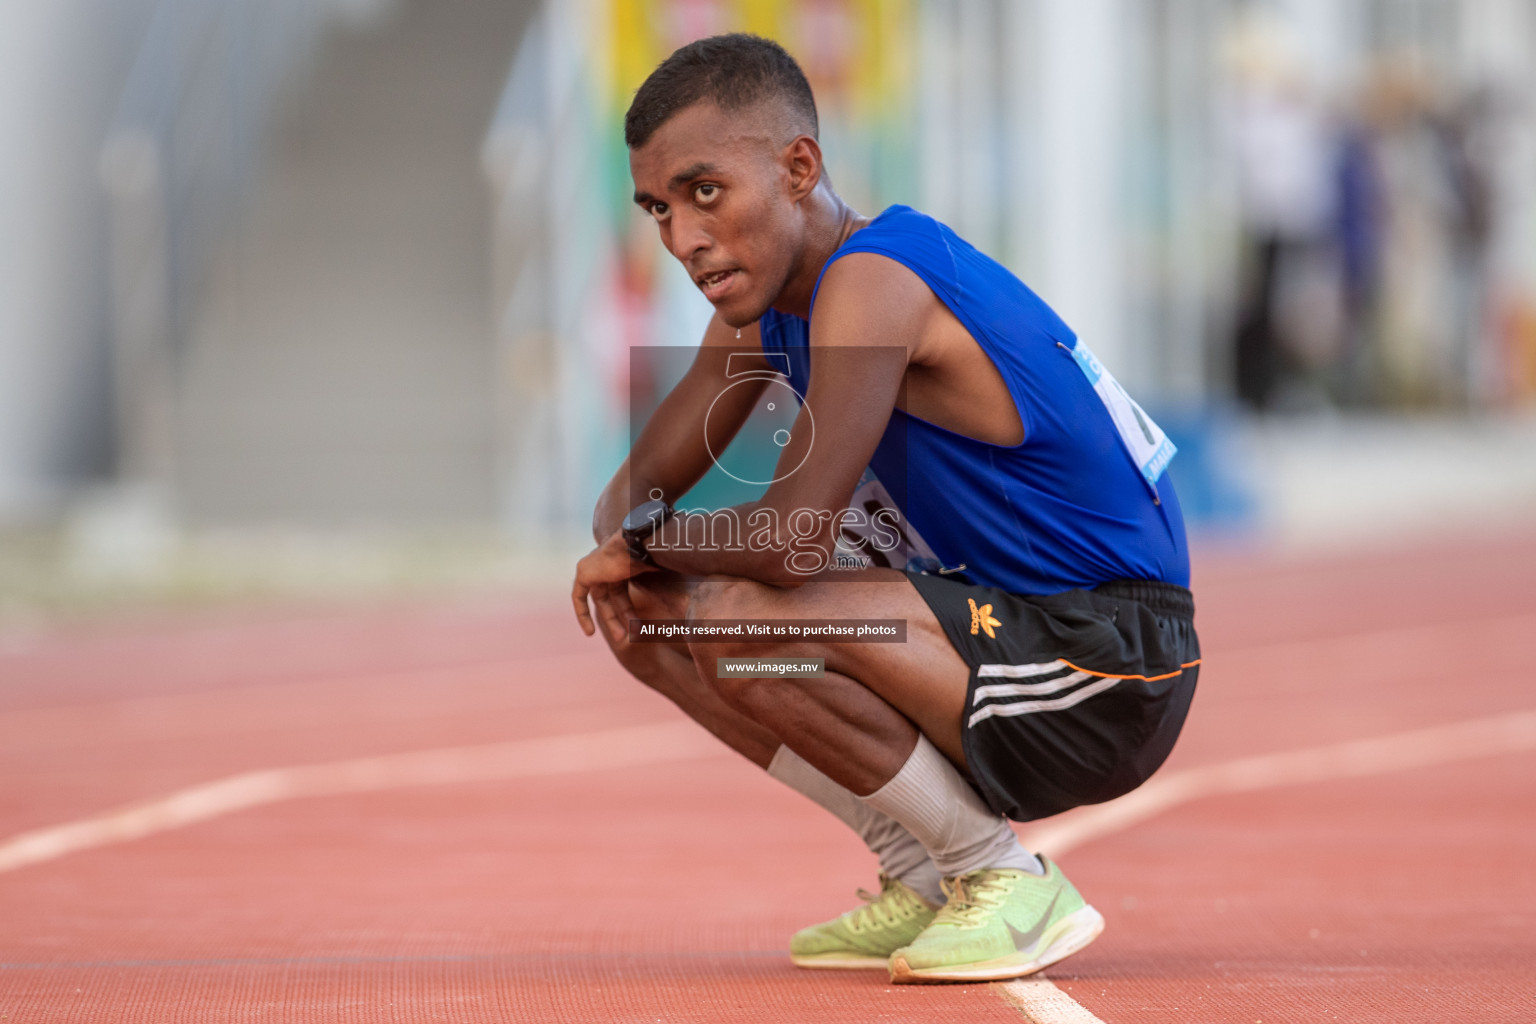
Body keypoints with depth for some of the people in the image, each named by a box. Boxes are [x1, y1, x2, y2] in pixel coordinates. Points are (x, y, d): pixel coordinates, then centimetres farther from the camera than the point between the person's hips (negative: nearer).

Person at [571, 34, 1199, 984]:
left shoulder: (870, 284, -22)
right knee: (662, 618, 8)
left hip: (1107, 674, -10)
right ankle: (924, 884, 14)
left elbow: (795, 536, -29)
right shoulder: (764, 306, 8)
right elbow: (637, 491, 16)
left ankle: (1017, 886, -10)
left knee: (740, 621, -27)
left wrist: (644, 544, -10)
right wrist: (630, 562, -9)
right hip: (1006, 623, 10)